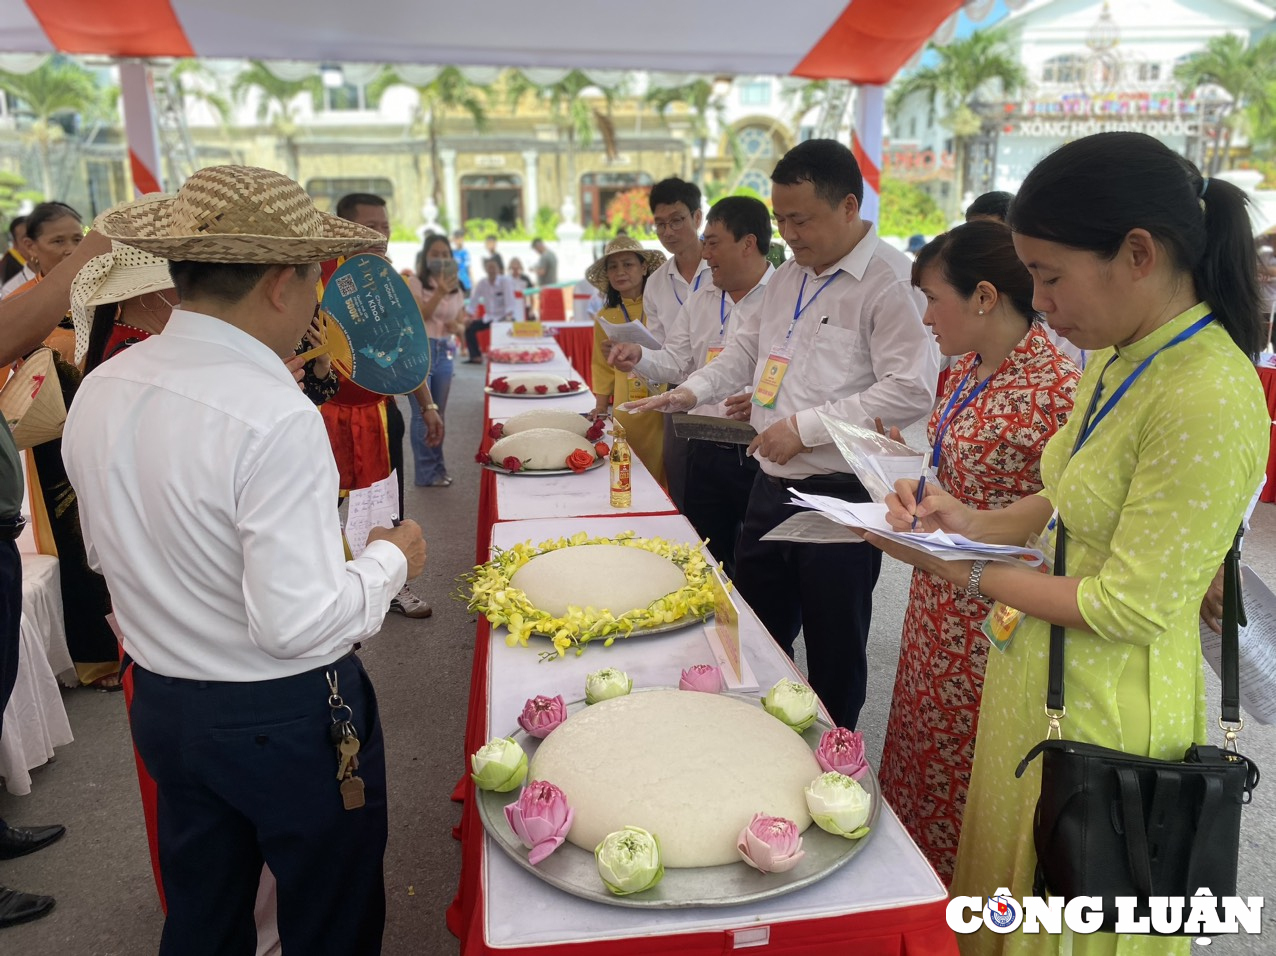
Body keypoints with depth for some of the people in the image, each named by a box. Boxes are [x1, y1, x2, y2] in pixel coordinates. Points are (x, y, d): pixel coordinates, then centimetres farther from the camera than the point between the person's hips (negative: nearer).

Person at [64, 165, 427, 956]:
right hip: (286, 718, -7)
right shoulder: (275, 418, -27)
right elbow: (298, 622, -27)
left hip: (163, 704, 7)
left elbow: (112, 547, 9)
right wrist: (388, 561, -11)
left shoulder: (100, 392, -4)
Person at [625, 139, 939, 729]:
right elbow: (748, 349, 24)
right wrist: (693, 391, 7)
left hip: (840, 496, -8)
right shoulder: (787, 278, 12)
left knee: (833, 650, 8)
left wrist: (805, 426, -21)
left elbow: (911, 390, -22)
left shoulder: (891, 281, -14)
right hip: (771, 484, 8)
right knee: (755, 634, 19)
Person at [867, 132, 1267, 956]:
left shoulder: (1209, 399, -25)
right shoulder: (1120, 358, 2)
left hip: (1107, 709, -8)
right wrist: (976, 524, -3)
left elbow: (1130, 609, -22)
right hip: (1040, 675, 8)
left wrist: (971, 575, -14)